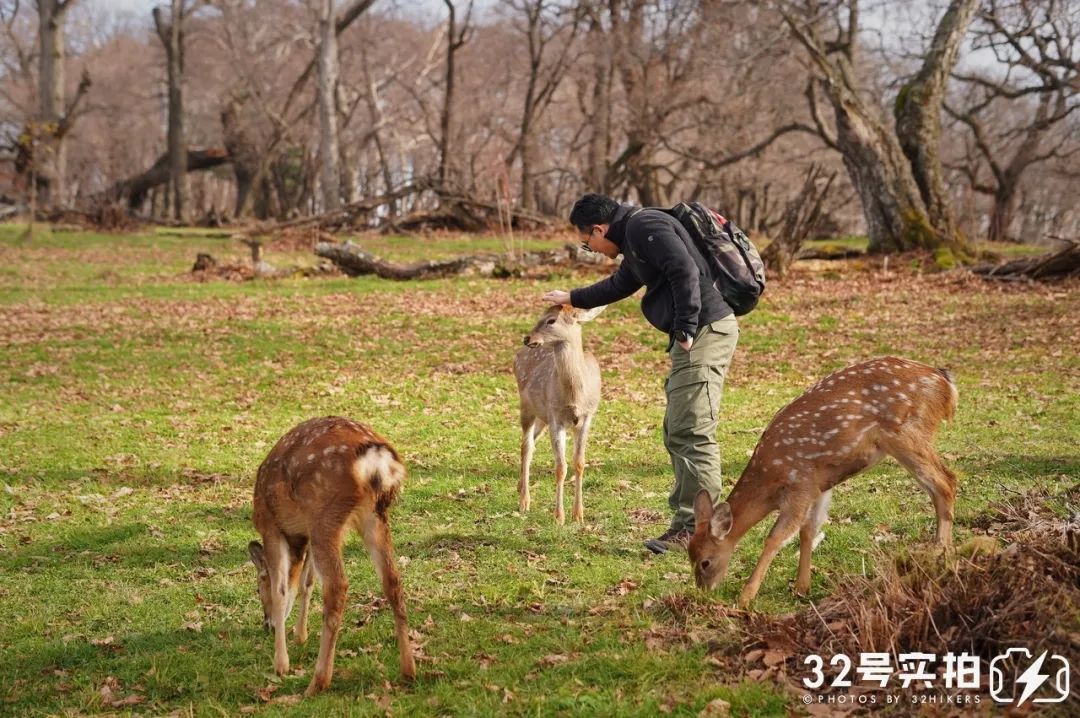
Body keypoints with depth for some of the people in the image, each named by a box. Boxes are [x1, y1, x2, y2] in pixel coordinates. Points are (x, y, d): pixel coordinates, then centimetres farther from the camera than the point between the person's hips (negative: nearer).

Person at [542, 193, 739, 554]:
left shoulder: (643, 226, -9)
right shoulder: (634, 239, 24)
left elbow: (685, 271, -22)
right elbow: (618, 285, 42)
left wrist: (686, 329, -20)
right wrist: (572, 298, 53)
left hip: (705, 331, -11)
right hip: (696, 336, 11)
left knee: (691, 432, -12)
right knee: (678, 432, 12)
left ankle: (696, 528, -12)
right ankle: (686, 519, 14)